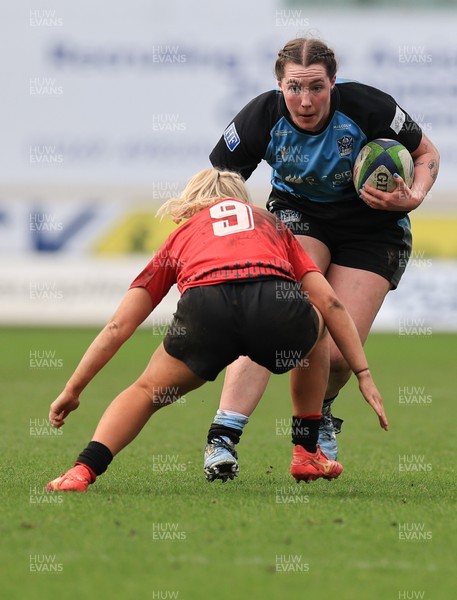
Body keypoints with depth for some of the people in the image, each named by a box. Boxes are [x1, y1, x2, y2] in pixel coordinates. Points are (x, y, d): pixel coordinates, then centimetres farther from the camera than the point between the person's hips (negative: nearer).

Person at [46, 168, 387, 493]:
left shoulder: (180, 237, 36)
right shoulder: (270, 223, 37)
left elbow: (118, 326, 34)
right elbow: (330, 303, 27)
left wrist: (72, 390, 40)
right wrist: (364, 375, 29)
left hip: (204, 309, 0)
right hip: (278, 306, 0)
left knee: (147, 392, 25)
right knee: (317, 329, 36)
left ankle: (84, 469, 1)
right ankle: (307, 454, 35)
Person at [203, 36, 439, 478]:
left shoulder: (366, 107, -25)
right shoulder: (261, 118, -21)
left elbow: (426, 152, -7)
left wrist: (413, 197, -25)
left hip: (372, 224, 0)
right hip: (298, 214, 0)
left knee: (337, 354, -11)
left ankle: (319, 415, 26)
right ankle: (223, 439, -32)